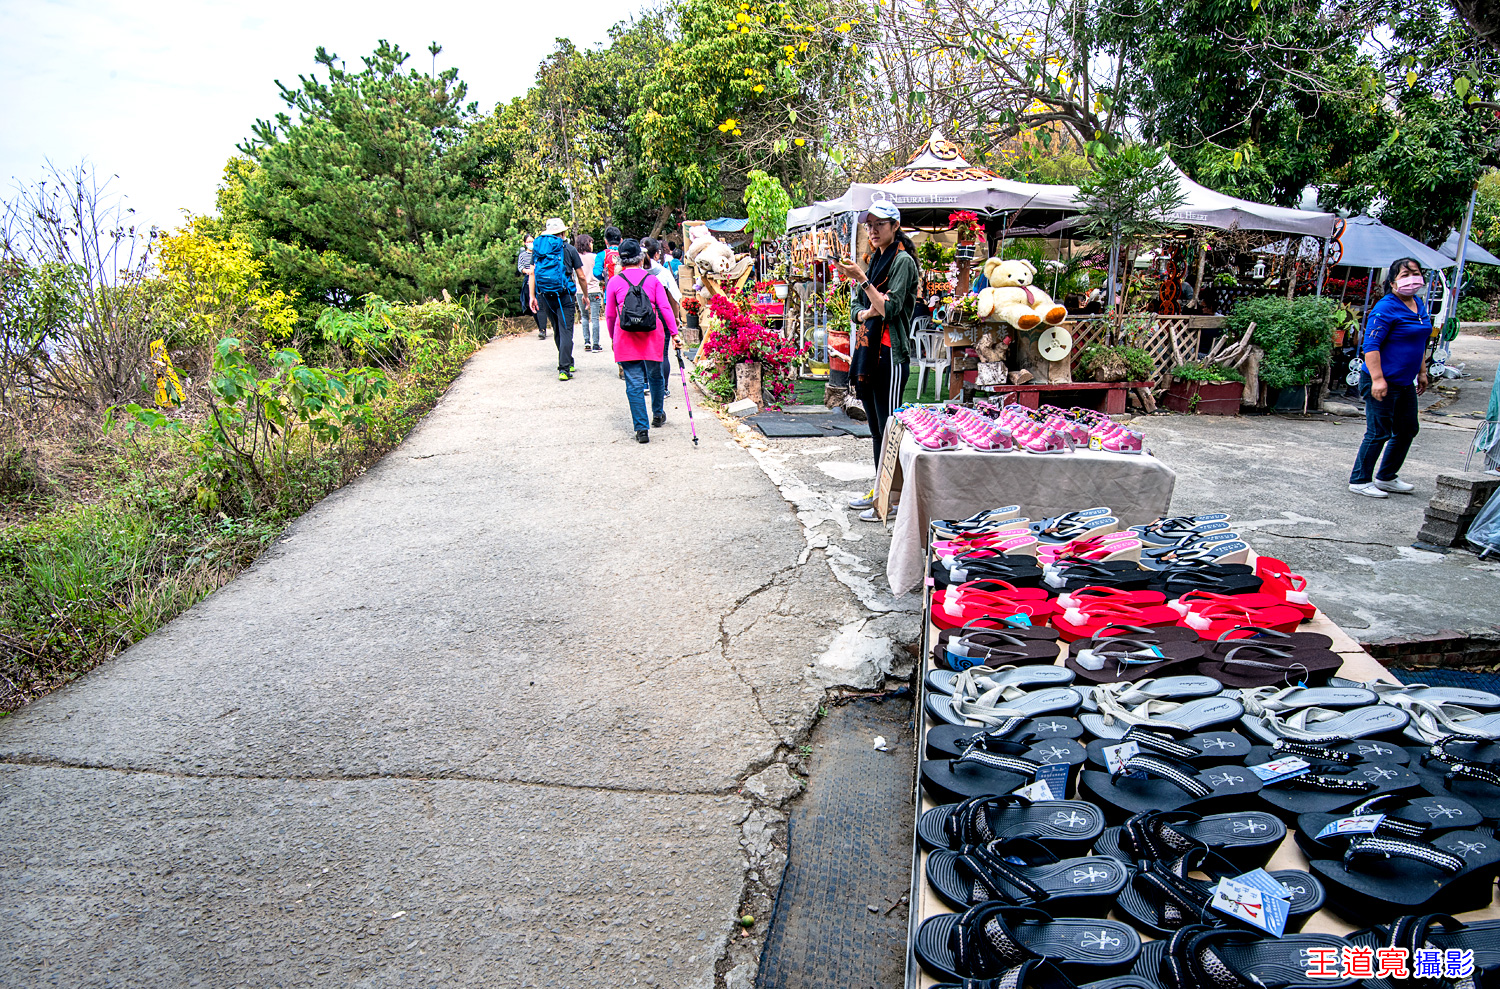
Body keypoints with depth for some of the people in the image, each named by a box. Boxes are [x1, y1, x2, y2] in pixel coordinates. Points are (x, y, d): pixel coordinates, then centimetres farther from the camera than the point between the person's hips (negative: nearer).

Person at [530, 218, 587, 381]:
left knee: (557, 331, 17)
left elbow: (532, 273, 3)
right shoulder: (569, 249, 0)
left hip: (544, 296, 4)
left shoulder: (537, 248, 9)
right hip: (564, 295, -4)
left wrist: (532, 296, 5)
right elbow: (581, 277, 1)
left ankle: (567, 362, 29)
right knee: (566, 331, -4)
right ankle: (564, 369, -12)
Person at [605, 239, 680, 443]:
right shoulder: (652, 280, 4)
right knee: (655, 376, 21)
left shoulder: (614, 282, 4)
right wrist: (674, 333, 1)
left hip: (626, 337, -1)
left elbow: (610, 315, 8)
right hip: (653, 335, 1)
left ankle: (641, 428, -4)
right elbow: (665, 308, -1)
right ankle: (658, 415, 39)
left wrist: (612, 338, 21)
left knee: (634, 383, 1)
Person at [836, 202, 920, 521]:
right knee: (876, 427, 13)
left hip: (890, 354, -9)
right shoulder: (875, 260, 19)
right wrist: (866, 312, -5)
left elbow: (890, 308, -18)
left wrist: (862, 279, -22)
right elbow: (856, 307, 17)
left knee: (889, 427, -7)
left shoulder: (902, 261, -7)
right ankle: (878, 490, 22)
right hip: (868, 351, 9)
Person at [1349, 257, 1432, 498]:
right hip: (1382, 382, -9)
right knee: (1379, 433, -5)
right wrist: (1377, 379, -25)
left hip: (1405, 383, 9)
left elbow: (1421, 343, 23)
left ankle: (1386, 478, 28)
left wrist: (1422, 372, 22)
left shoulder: (1419, 304, 12)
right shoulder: (1386, 308, -15)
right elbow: (1371, 345, -20)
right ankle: (1359, 481, 7)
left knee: (1407, 431, 16)